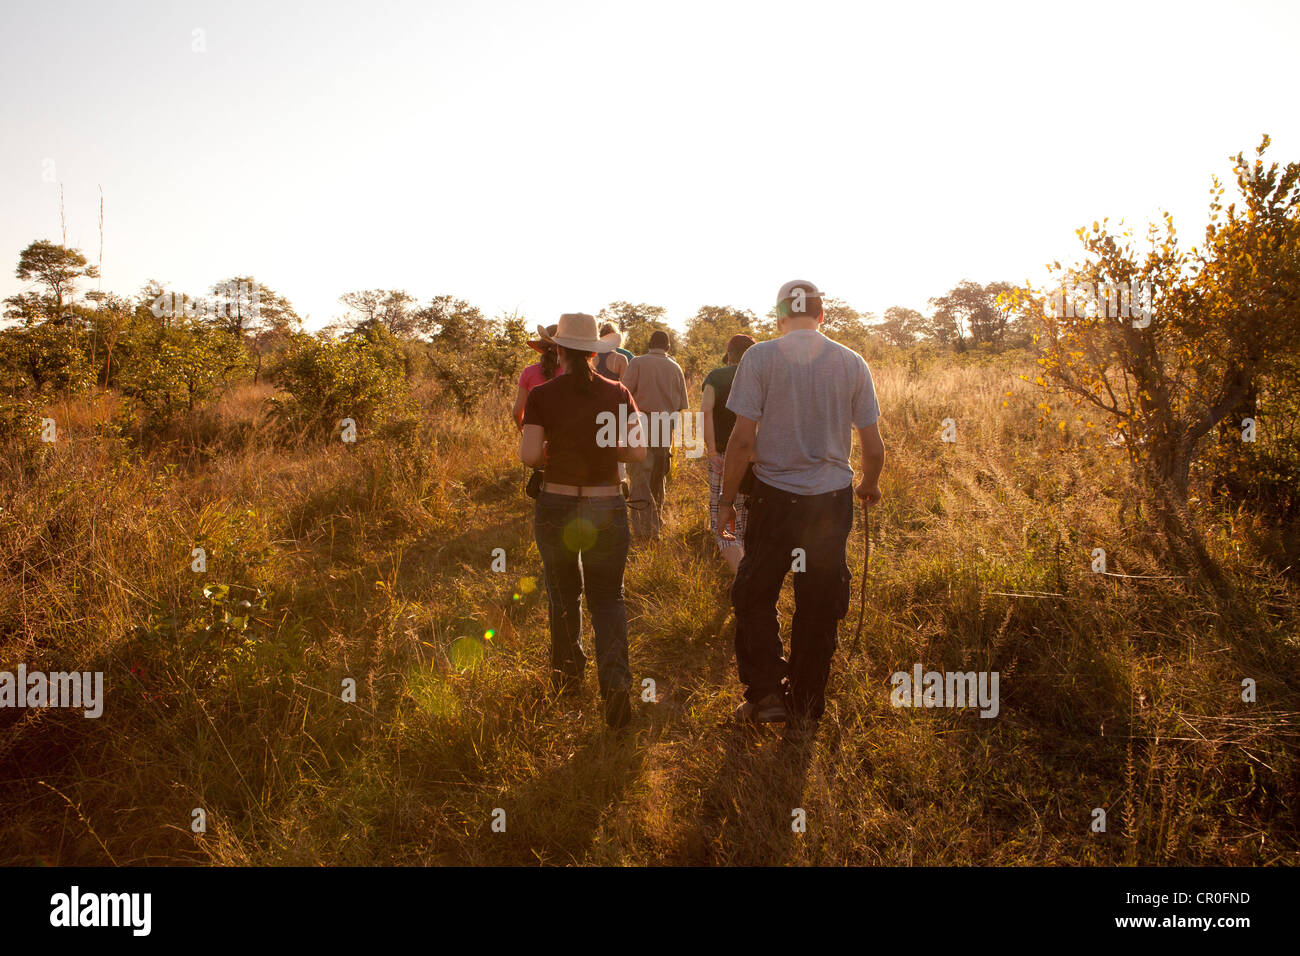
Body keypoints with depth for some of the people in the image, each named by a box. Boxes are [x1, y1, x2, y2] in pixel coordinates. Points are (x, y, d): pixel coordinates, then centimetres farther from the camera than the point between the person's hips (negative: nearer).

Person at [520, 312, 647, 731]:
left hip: (556, 507, 0)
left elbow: (529, 455, -13)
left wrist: (554, 456, 7)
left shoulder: (542, 395, -7)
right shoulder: (617, 393, -3)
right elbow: (638, 451, -5)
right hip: (606, 508, 0)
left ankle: (567, 677, 32)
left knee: (564, 593, 20)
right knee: (607, 596, 11)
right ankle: (615, 675, -12)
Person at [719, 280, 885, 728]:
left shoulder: (760, 357, -6)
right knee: (819, 607, 12)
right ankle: (807, 705, 23)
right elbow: (874, 448, 3)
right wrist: (869, 486, 23)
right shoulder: (852, 363, 1)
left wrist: (726, 498, 0)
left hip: (774, 496, -2)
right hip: (832, 498, 2)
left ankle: (765, 693, 14)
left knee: (754, 596, 16)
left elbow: (742, 439, -11)